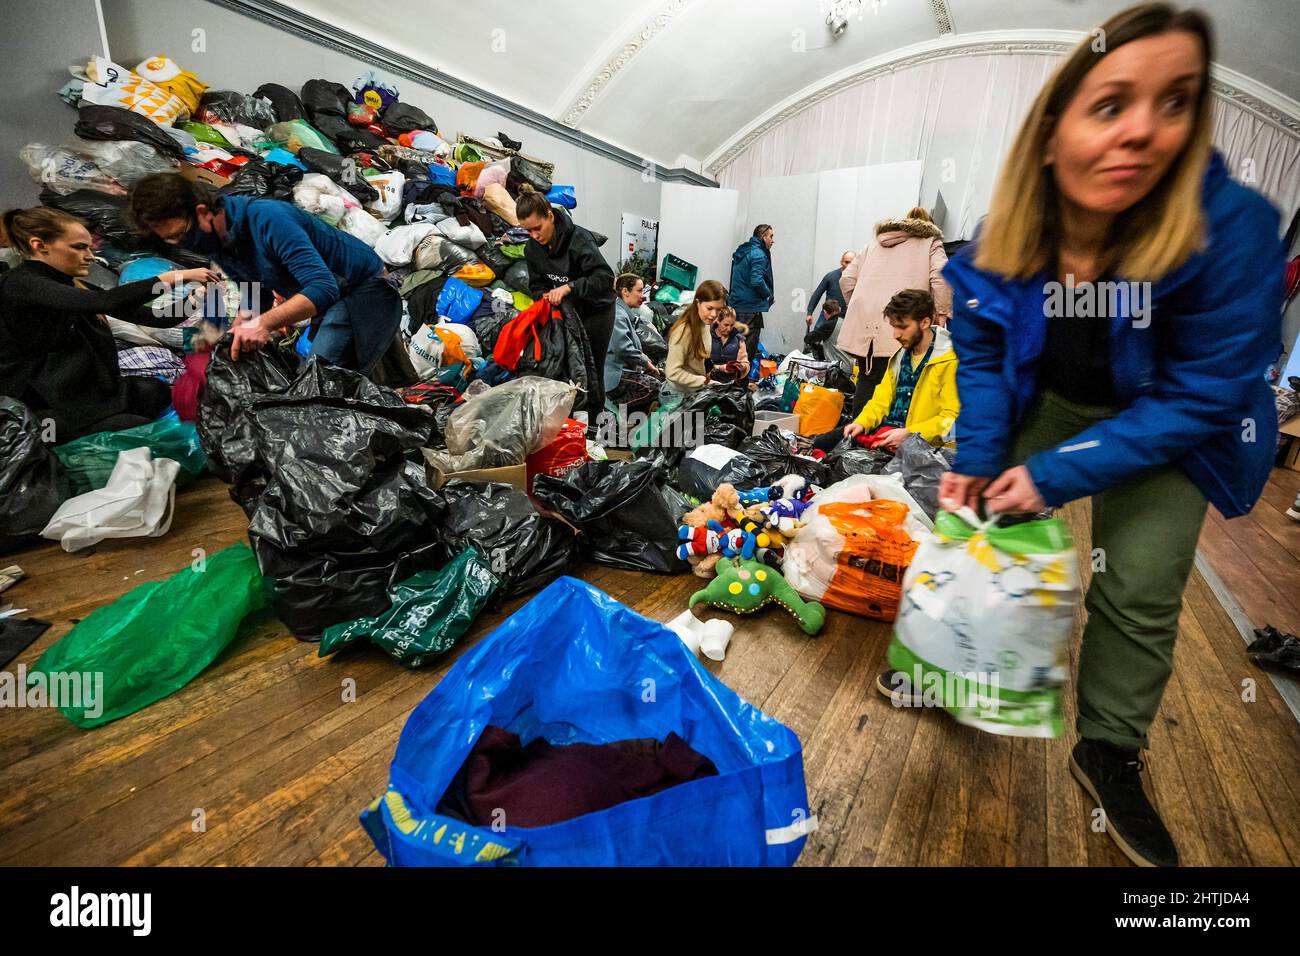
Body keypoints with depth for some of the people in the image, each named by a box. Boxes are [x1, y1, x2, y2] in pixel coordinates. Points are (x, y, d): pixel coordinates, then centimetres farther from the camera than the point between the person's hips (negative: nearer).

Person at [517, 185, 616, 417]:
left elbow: (605, 277, -33)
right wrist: (545, 297, -18)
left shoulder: (578, 238, -25)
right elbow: (537, 285, 4)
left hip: (595, 311, -6)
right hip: (564, 311, 6)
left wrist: (568, 287, -41)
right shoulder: (532, 248, -5)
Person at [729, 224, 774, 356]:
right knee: (749, 347, -5)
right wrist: (770, 295, -7)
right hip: (751, 307, -9)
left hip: (737, 305, 9)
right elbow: (757, 281, -23)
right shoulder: (759, 254, -12)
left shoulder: (742, 252, 17)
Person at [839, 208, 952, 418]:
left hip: (864, 323, 4)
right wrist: (943, 312, 4)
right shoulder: (930, 242, 17)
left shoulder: (876, 242, 29)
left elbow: (847, 279, 20)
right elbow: (940, 276, -3)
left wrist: (856, 306, 29)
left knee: (867, 379, 12)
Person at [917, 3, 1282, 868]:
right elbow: (982, 354, -9)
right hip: (1050, 400, 3)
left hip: (1169, 429, -2)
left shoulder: (1231, 230, -29)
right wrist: (978, 459, -19)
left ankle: (1109, 754, 21)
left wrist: (1058, 473, -27)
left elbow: (1195, 398, -25)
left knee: (1138, 590, -3)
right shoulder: (1004, 236, -20)